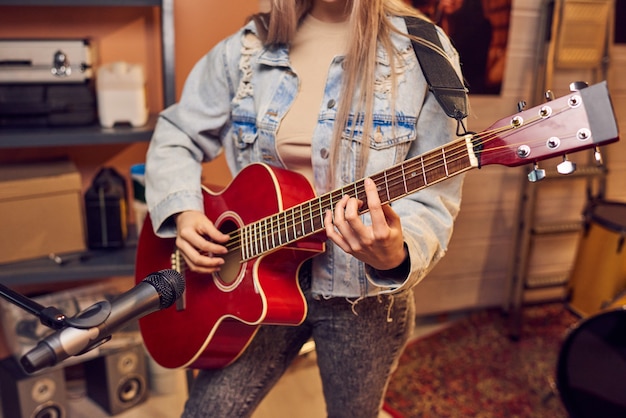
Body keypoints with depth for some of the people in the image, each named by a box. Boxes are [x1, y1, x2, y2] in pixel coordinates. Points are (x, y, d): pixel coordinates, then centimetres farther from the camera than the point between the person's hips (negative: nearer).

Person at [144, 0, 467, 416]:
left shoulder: (423, 53, -11)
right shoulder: (248, 49, -2)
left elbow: (432, 198, -14)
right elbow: (175, 138, 7)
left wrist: (394, 257, -34)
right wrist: (182, 213, -10)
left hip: (362, 294, -1)